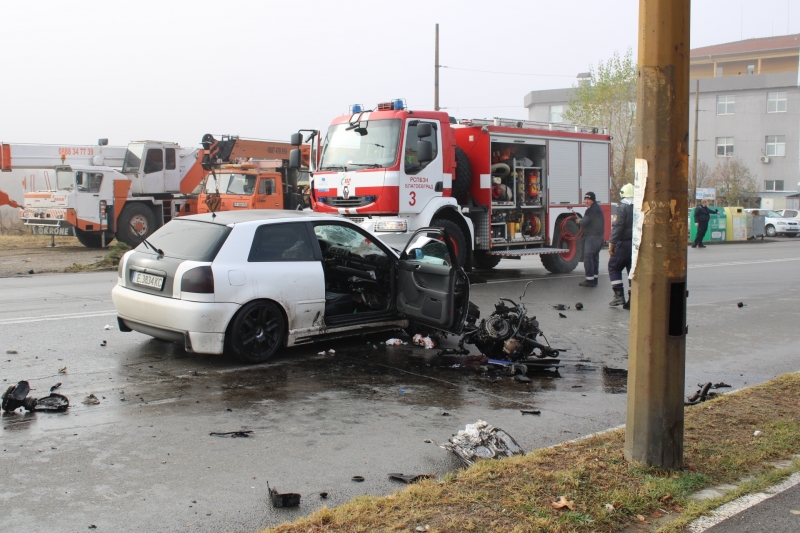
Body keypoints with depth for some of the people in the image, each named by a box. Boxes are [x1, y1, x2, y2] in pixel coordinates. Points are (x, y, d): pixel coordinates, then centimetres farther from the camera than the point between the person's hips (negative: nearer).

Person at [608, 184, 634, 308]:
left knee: (614, 267, 8)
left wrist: (612, 244, -14)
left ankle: (619, 295, -2)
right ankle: (632, 300, 6)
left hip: (624, 243, -5)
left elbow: (617, 227, -16)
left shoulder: (623, 207, -11)